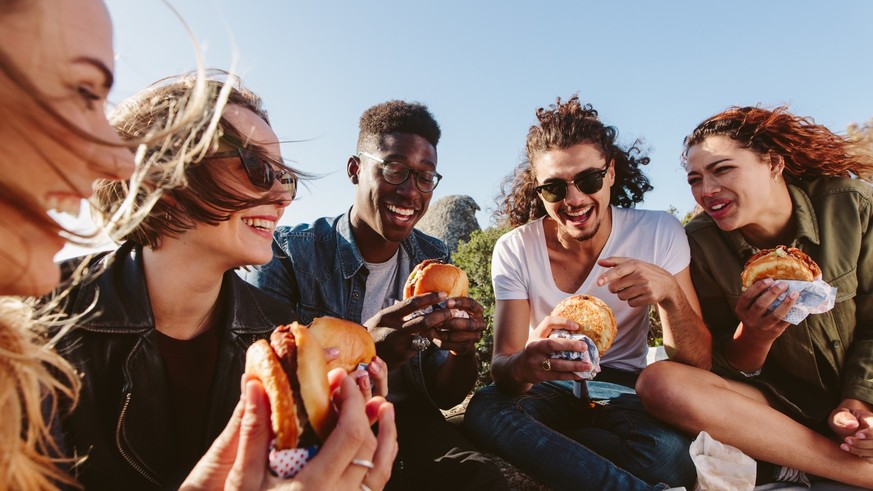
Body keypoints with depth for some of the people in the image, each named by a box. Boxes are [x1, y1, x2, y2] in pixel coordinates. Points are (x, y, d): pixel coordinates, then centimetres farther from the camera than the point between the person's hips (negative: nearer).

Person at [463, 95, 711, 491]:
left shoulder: (660, 233, -10)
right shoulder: (514, 250, -12)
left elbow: (699, 365, -11)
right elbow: (502, 363, -18)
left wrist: (669, 292, -32)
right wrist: (523, 366, -44)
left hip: (625, 389, 0)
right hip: (547, 389, 1)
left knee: (667, 453, -34)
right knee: (485, 409, -33)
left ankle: (541, 443, -12)